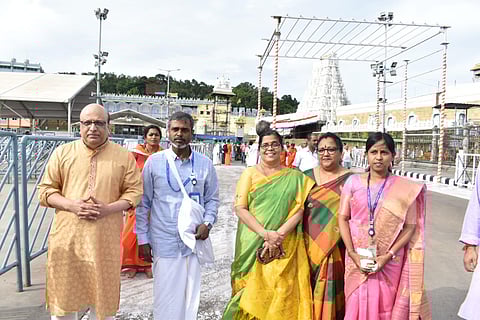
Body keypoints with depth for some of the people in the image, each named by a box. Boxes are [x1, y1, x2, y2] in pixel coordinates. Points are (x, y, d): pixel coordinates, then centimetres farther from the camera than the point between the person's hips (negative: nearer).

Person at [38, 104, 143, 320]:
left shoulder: (124, 156, 2)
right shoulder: (62, 152, 5)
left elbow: (134, 191, 1)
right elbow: (46, 190, 6)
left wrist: (108, 209, -15)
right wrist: (71, 205, -13)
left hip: (105, 237, -1)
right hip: (67, 235, 1)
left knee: (103, 294, 12)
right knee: (64, 293, 11)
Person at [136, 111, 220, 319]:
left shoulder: (205, 164, 2)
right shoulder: (154, 162, -2)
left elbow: (212, 199, 10)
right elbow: (143, 203, 2)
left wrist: (208, 223, -7)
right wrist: (143, 239, 1)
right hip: (163, 241, -1)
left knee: (190, 296, 11)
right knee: (165, 297, 6)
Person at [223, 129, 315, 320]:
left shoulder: (294, 177, 7)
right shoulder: (250, 173, 3)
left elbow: (299, 209, -2)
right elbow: (239, 207, -5)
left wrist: (279, 235, -16)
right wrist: (265, 233, -15)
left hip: (285, 246, 1)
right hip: (254, 244, 0)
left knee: (282, 294, 0)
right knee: (251, 294, 5)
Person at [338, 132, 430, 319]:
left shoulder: (405, 188, -3)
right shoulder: (354, 182, 0)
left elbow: (410, 227, -4)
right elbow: (343, 218, -1)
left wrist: (388, 255, -14)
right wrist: (352, 253, -10)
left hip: (390, 262, 0)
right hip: (358, 259, 1)